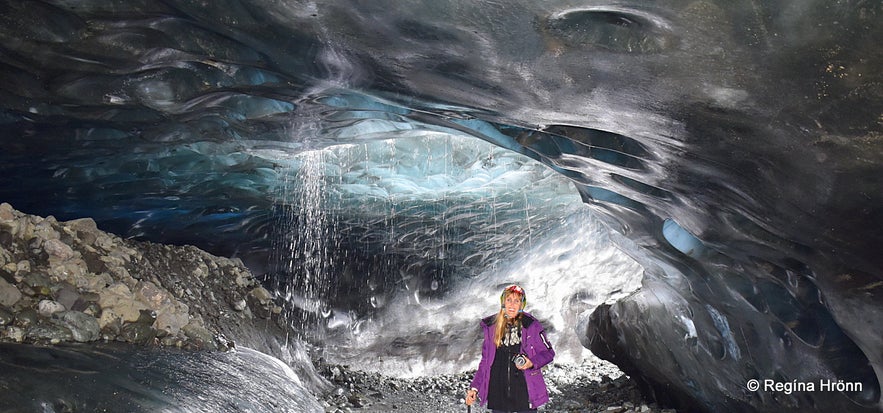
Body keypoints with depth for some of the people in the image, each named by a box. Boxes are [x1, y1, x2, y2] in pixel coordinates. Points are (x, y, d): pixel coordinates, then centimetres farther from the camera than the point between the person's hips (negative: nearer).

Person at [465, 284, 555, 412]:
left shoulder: (531, 325, -3)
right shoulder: (491, 326, 5)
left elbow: (548, 352, 5)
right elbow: (485, 360, 12)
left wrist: (532, 363, -13)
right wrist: (474, 387, 7)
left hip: (524, 391, -2)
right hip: (497, 392, 2)